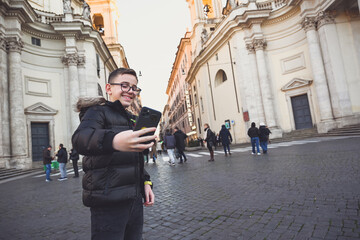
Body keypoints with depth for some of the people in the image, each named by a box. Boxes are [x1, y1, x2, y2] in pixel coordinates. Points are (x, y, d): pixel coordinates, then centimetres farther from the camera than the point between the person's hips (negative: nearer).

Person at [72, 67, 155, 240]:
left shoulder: (131, 119, 17)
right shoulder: (97, 111, -5)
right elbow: (80, 138, -28)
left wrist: (145, 181, 9)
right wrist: (113, 141, -49)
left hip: (134, 199, 7)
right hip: (108, 203, -7)